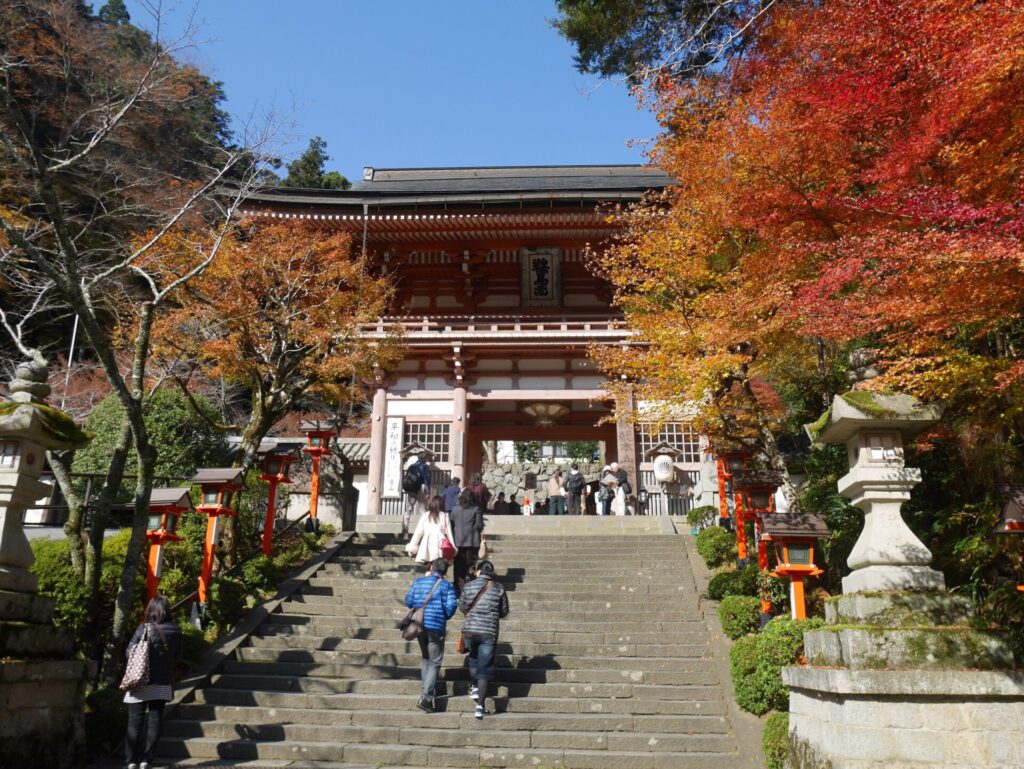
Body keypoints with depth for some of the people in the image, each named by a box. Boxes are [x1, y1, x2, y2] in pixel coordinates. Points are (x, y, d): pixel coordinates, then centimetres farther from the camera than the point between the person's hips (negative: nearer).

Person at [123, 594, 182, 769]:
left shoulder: (144, 628, -12)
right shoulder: (175, 631, -4)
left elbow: (130, 652, -8)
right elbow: (177, 654, 8)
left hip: (140, 683, -2)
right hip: (162, 684, 2)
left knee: (135, 722, 8)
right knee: (154, 722, 9)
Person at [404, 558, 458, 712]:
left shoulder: (417, 582, 6)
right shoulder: (446, 585, -4)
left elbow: (408, 602, 7)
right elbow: (451, 607, -10)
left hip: (418, 625, 4)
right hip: (436, 628, -4)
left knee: (425, 658, 24)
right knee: (434, 663, 2)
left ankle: (425, 690, 26)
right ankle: (425, 697, -7)